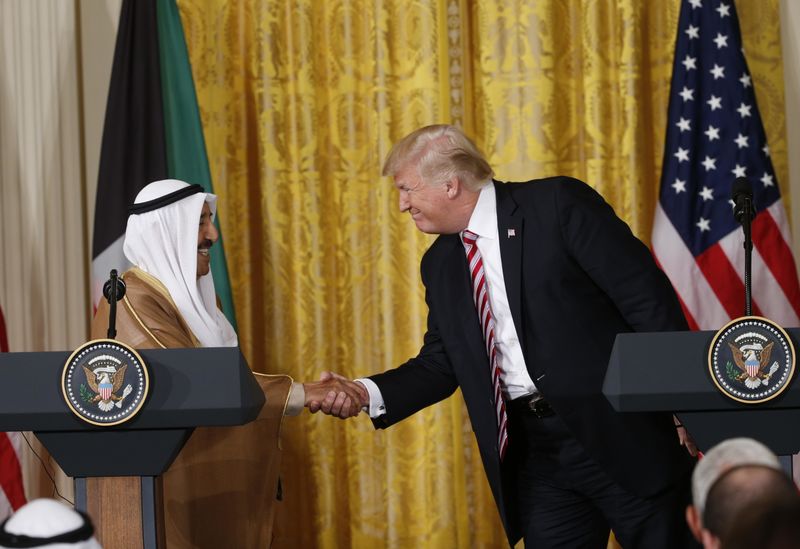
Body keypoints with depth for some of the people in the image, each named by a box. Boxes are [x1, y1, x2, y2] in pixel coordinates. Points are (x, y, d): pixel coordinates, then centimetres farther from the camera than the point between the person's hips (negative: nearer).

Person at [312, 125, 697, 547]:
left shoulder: (559, 204, -8)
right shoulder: (441, 264, 12)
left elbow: (647, 295, -10)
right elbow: (438, 366, 15)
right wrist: (367, 393, -3)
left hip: (620, 434, -6)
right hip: (536, 455, 6)